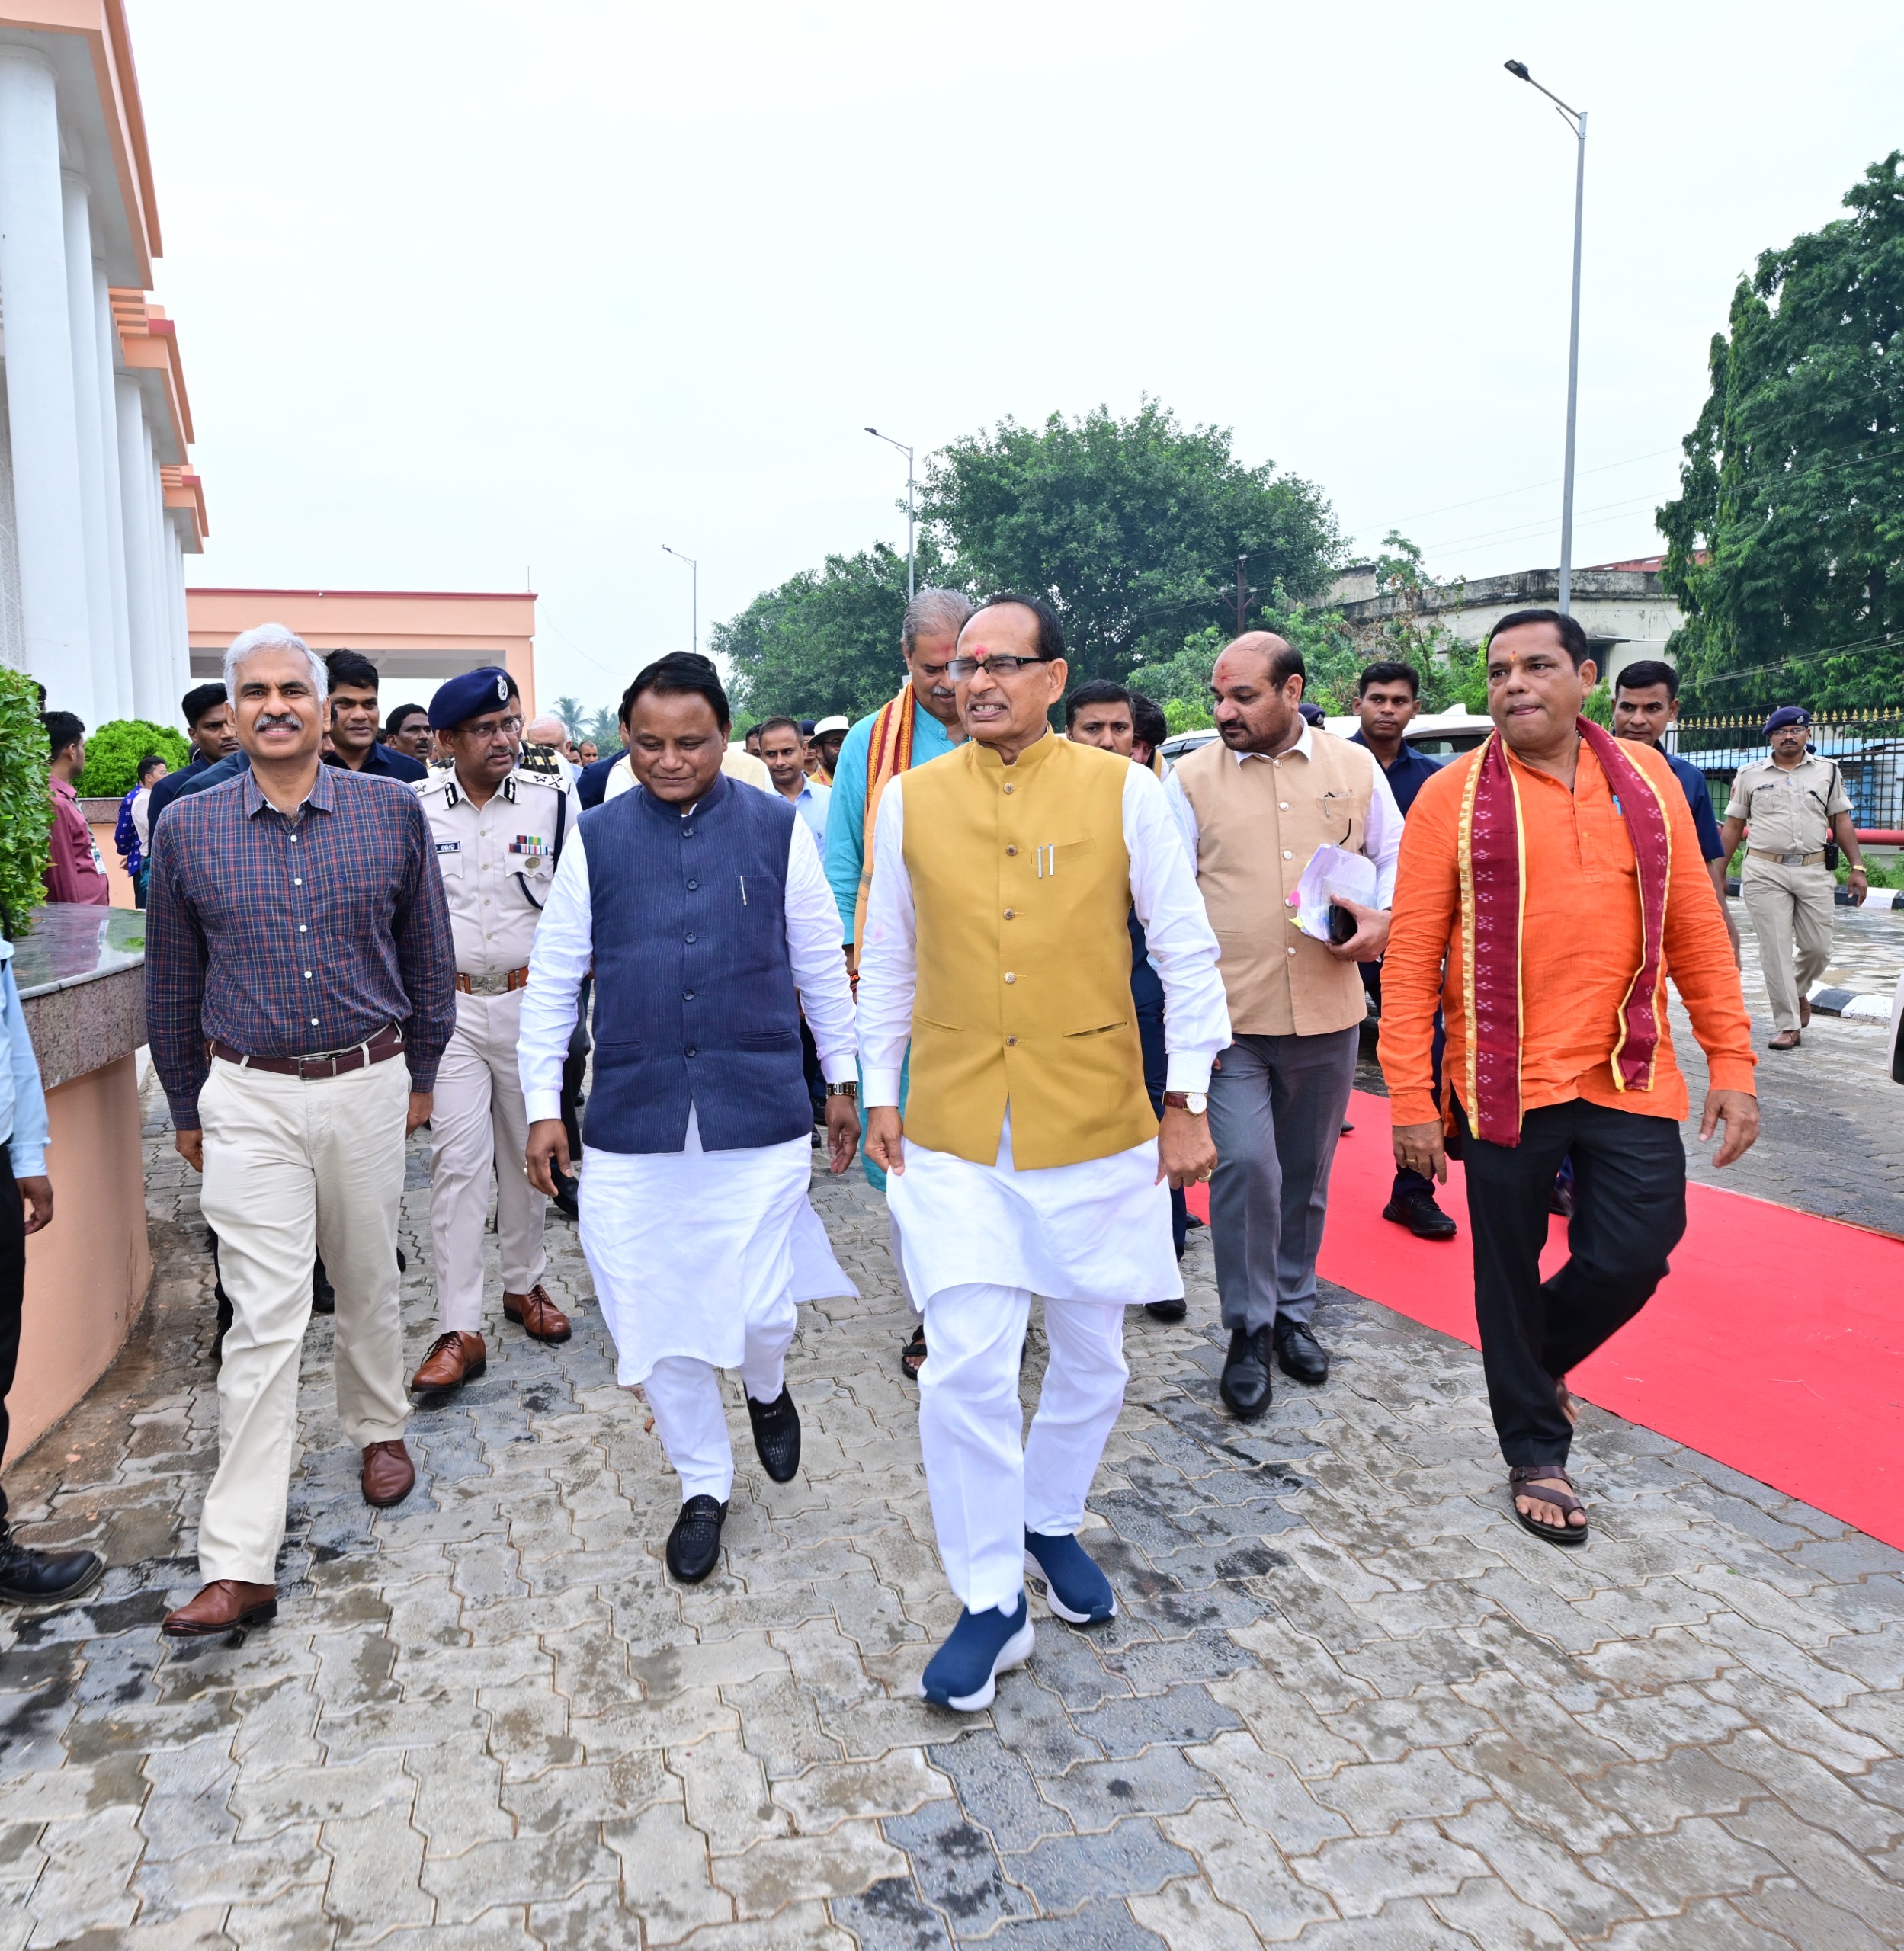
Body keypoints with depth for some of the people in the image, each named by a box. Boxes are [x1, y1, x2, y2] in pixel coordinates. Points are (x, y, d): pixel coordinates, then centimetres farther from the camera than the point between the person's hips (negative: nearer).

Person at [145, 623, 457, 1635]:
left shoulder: (392, 810, -2)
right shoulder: (185, 828, -1)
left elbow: (427, 953, 7)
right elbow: (172, 982, 9)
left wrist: (419, 1074, 10)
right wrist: (186, 1108, 13)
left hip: (367, 1086, 1)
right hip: (249, 1099, -1)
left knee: (367, 1283, 16)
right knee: (264, 1318, -4)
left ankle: (378, 1427, 43)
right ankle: (238, 1563, 3)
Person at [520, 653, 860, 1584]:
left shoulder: (778, 829, 1)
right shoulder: (596, 838, 3)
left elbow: (820, 965, 8)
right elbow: (552, 978, 7)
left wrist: (843, 1080, 11)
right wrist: (543, 1104, 5)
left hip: (759, 1114, -1)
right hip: (631, 1122, 2)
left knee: (758, 1309, -2)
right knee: (655, 1323, 7)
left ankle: (766, 1388, 37)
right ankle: (703, 1485, 32)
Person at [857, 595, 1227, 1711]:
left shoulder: (1124, 793, -3)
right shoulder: (912, 799, 2)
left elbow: (1187, 951, 1)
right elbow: (888, 960, 11)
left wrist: (1188, 1101, -1)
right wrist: (882, 1092, 10)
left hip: (1098, 1126, 0)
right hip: (955, 1132, 0)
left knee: (1092, 1356, 14)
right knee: (966, 1367, -5)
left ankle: (1054, 1525, 41)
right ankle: (993, 1604, 15)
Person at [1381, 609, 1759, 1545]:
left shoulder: (1645, 780, 4)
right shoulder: (1453, 795, -6)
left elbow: (1697, 927, 6)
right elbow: (1412, 953, -7)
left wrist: (1732, 1063, 2)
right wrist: (1410, 1097, -10)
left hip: (1630, 1077, 3)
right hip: (1505, 1080, -2)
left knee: (1632, 1258, 4)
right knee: (1510, 1276, 9)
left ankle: (1540, 1358, 37)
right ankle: (1536, 1453, 31)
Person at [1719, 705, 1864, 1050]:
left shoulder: (1828, 772, 10)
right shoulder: (1749, 775, 7)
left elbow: (1842, 822, 11)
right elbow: (1733, 827, 9)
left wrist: (1857, 867, 4)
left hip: (1814, 872, 2)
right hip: (1765, 873, -1)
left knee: (1818, 948, 2)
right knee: (1776, 950, -4)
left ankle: (1797, 991, 34)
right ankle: (1788, 1026, 1)